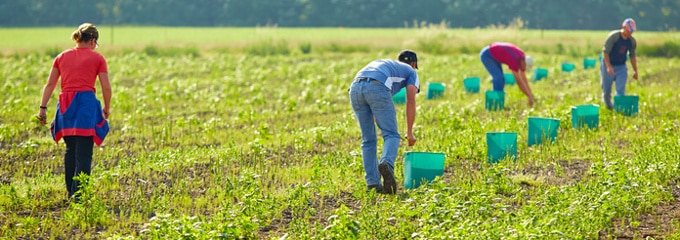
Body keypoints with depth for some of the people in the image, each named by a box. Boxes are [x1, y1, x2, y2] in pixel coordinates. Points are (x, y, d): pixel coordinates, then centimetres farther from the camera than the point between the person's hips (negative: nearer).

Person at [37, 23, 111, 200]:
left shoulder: (62, 57, 14)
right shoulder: (97, 58, 5)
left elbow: (49, 84, 11)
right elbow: (106, 87, 2)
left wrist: (43, 108, 11)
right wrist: (106, 109, 16)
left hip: (65, 106, 4)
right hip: (86, 103, -4)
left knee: (70, 150, 16)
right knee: (83, 152, -4)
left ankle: (71, 192, 19)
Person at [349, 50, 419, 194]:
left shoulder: (381, 63, 43)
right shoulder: (410, 71, 27)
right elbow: (410, 102, 13)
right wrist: (410, 132, 17)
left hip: (355, 87, 5)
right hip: (377, 88, -5)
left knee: (368, 139, 14)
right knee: (391, 135, 0)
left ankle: (373, 183, 8)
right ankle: (387, 164, -30)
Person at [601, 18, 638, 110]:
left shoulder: (632, 41, -2)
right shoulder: (613, 36, -18)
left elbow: (632, 56, 11)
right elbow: (605, 52, -20)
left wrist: (635, 71, 9)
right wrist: (609, 67, -29)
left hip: (621, 67, 4)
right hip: (608, 65, -3)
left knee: (621, 90, -10)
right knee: (606, 90, 4)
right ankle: (608, 106, 26)